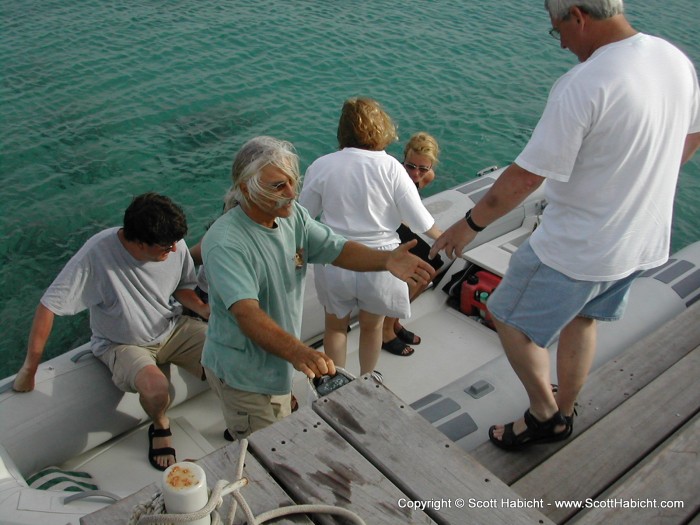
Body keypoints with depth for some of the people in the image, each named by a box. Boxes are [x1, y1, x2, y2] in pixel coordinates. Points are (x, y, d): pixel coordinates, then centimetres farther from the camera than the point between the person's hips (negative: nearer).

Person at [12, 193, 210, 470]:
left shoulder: (174, 245, -17)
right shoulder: (97, 253, -30)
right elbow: (48, 306, -24)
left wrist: (204, 308, -17)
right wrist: (29, 369, -19)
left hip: (172, 328, 4)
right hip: (123, 344, -3)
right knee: (156, 388, -34)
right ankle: (160, 426, 3)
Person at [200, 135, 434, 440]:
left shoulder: (293, 215, -6)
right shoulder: (225, 243, -31)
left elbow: (337, 250, -10)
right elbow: (247, 314, -41)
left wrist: (386, 260, -29)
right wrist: (296, 351, -58)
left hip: (277, 363, 8)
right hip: (242, 374, -8)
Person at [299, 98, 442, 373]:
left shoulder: (320, 167, -10)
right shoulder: (390, 167, -14)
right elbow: (420, 219, -9)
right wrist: (444, 239, 10)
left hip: (334, 260, 1)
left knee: (335, 325, 23)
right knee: (371, 325, 23)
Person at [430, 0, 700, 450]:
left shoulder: (582, 85, -27)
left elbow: (526, 178, -25)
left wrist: (470, 224, -12)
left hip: (577, 248, -8)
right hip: (646, 241, 9)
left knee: (510, 318, 14)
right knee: (582, 317, 29)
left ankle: (546, 417, 27)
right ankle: (565, 411, 45)